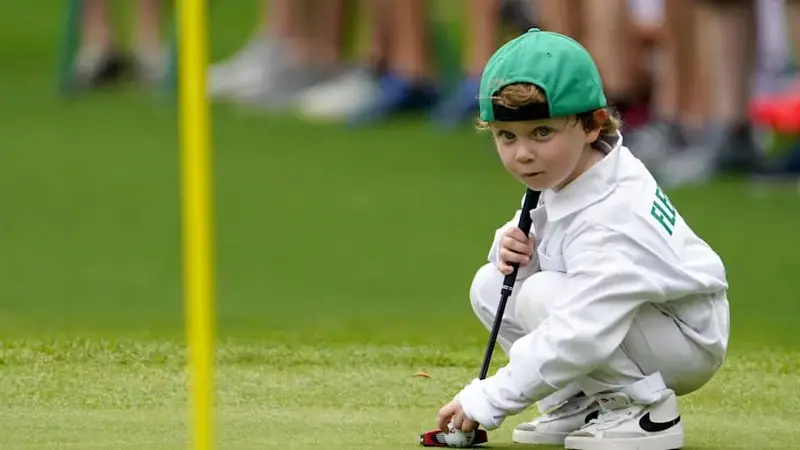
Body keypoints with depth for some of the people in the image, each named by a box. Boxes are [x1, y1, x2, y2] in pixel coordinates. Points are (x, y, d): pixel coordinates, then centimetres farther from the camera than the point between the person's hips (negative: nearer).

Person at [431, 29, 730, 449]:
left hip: (686, 344, -9)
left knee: (543, 297, -30)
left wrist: (488, 399, -37)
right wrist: (511, 246, -16)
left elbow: (577, 339, -39)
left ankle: (645, 407, -14)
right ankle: (578, 403, 5)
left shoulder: (612, 223, -33)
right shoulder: (563, 173, -7)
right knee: (490, 286, -1)